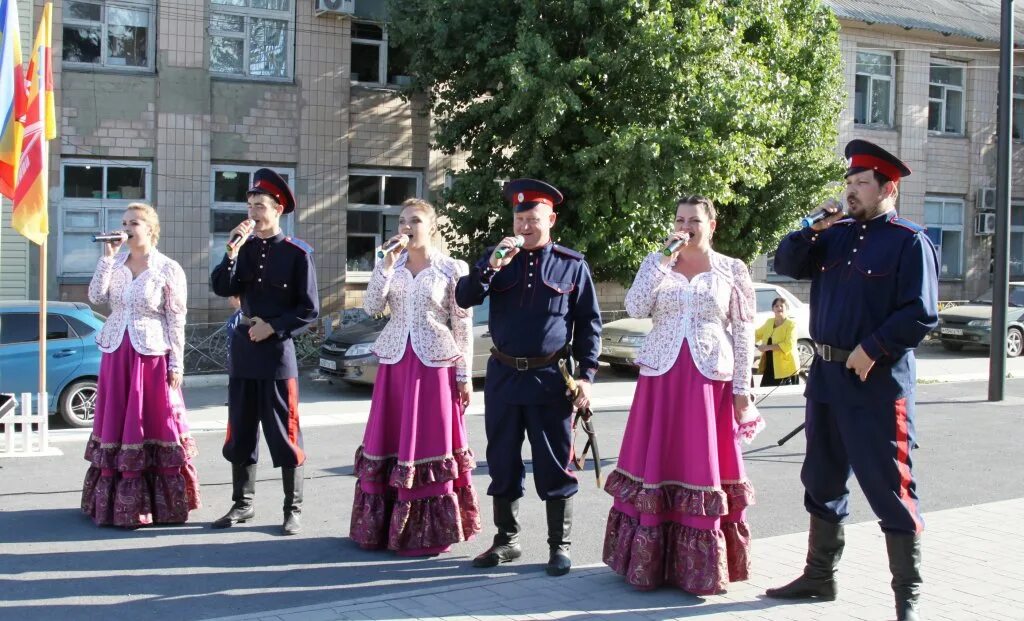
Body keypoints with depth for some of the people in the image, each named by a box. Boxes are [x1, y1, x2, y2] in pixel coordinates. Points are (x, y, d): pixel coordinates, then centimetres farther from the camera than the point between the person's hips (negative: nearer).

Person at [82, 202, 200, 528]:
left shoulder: (168, 269, -5)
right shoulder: (115, 264, 9)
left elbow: (176, 321, -5)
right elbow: (96, 297, -6)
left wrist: (176, 365, -9)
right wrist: (107, 257, -10)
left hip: (152, 357, -4)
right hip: (116, 355, 4)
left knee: (153, 427, 0)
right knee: (116, 427, 8)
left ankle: (157, 503, 9)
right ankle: (117, 501, 17)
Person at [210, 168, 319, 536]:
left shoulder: (298, 253, -4)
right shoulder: (244, 248, 8)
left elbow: (309, 310, -6)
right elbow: (221, 288, -6)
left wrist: (273, 327, -13)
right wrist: (233, 249, -15)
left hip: (278, 351, -5)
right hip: (243, 350, 5)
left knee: (285, 434, 1)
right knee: (240, 432, 11)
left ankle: (293, 510, 10)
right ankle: (242, 504, 23)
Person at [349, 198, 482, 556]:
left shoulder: (452, 269, -1)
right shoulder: (389, 266, 8)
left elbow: (463, 325, -1)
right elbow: (371, 308, -5)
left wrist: (463, 375, -4)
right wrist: (388, 265, -13)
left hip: (435, 365, -3)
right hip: (395, 363, 4)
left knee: (431, 444, 1)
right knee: (389, 444, 7)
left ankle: (429, 532, 11)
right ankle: (383, 525, 18)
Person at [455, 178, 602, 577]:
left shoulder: (572, 265, 2)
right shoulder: (497, 256, 7)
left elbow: (589, 323, 4)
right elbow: (464, 299, -3)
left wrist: (586, 375, -4)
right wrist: (492, 266, -18)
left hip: (550, 378, -2)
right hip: (503, 375, 3)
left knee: (554, 466, 2)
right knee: (502, 463, 9)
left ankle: (559, 546, 14)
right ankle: (506, 540, 23)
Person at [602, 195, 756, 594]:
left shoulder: (732, 270, 4)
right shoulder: (656, 263, 7)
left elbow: (743, 332, 3)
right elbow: (635, 308, -8)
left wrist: (742, 388, -2)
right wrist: (666, 260, -12)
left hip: (710, 380, -1)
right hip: (661, 377, 1)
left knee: (705, 468, 1)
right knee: (655, 464, 3)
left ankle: (703, 567, 12)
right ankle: (649, 561, 14)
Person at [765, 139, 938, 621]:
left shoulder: (909, 242, -7)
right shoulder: (836, 235, 12)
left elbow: (921, 314, -13)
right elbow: (786, 265, 11)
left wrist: (872, 350, -18)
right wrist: (814, 227, -2)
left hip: (877, 381, -7)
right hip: (826, 375, 7)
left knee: (889, 487, -2)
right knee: (822, 481, 15)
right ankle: (819, 577, 28)